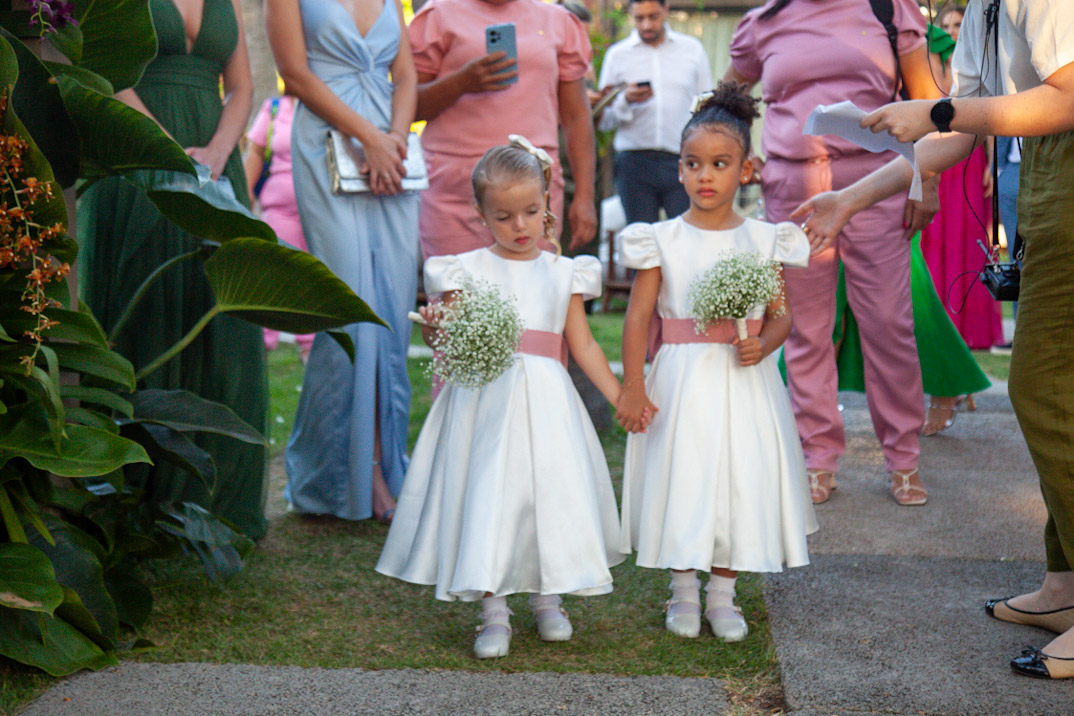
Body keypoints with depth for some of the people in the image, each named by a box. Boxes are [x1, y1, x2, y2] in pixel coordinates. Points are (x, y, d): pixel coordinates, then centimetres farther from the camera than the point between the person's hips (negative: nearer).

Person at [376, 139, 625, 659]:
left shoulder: (562, 273, 12)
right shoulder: (468, 270, 4)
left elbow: (584, 346, 13)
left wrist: (622, 398, 8)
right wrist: (434, 329, -21)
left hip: (546, 401, 3)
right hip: (485, 398, -2)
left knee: (551, 491, 3)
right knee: (487, 495, -6)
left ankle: (547, 599, 22)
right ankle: (493, 611, 2)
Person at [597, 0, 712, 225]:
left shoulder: (693, 49, 12)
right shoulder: (617, 54, 10)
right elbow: (604, 121, 8)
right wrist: (625, 101, -11)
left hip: (682, 163, 0)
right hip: (634, 163, 0)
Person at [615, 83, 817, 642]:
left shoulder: (763, 240, 3)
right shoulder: (662, 240, -2)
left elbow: (781, 314, 5)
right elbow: (638, 317, -3)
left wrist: (762, 345, -16)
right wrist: (633, 387, -10)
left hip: (743, 382, 1)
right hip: (681, 381, -1)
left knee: (739, 481, 5)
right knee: (682, 479, 2)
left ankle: (722, 596, 20)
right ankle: (683, 594, 19)